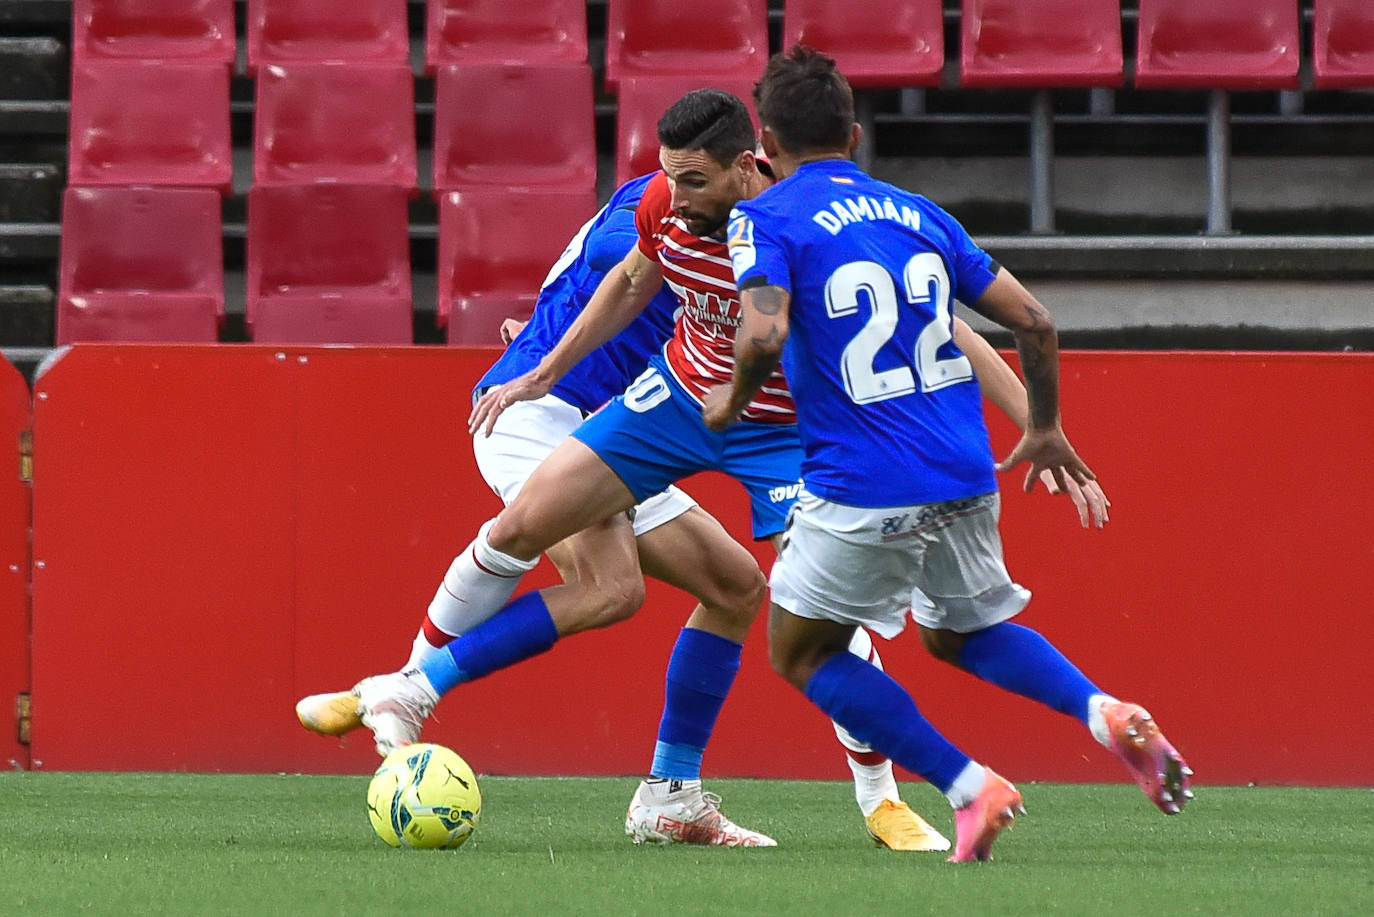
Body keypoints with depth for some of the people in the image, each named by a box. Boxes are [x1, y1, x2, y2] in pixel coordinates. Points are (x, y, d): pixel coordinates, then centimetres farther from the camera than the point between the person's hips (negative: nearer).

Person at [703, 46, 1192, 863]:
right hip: (966, 474, 6)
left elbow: (765, 334, -22)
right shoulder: (920, 215, 13)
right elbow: (1034, 322, 12)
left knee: (800, 652, 14)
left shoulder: (767, 220, -3)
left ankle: (970, 787, 0)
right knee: (959, 632, 28)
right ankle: (1106, 713, 2)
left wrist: (733, 401, -1)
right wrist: (1045, 430, 27)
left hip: (865, 489, -6)